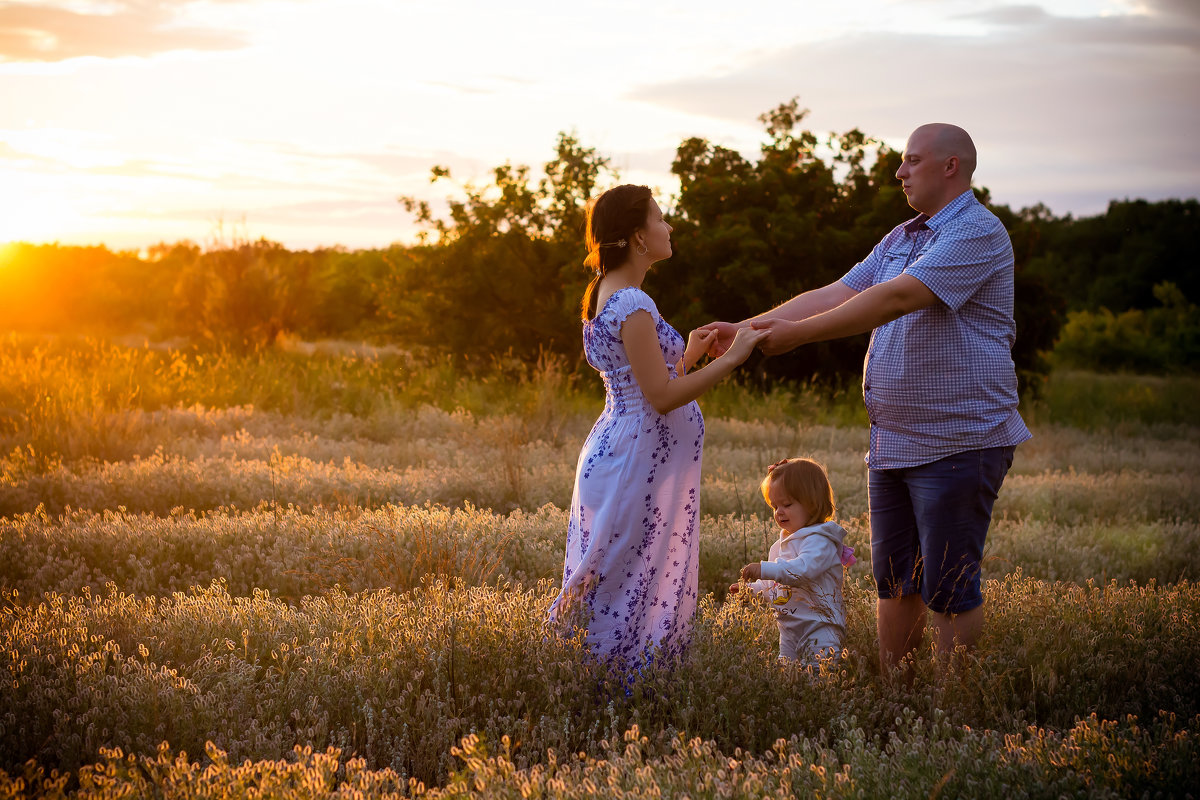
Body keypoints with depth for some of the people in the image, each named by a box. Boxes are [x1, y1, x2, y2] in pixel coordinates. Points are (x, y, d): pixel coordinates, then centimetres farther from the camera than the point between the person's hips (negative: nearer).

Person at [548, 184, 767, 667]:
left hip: (620, 457, 10)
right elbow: (661, 397, -20)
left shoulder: (607, 297, 15)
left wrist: (689, 356, 17)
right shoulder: (631, 304, -17)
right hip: (640, 466, -10)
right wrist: (731, 358, -17)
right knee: (635, 588, -5)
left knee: (635, 588, 13)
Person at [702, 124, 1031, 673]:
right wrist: (747, 329, 2)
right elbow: (835, 294, 11)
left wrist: (799, 333, -25)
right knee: (894, 577, 13)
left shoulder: (978, 233, -13)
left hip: (958, 441, -9)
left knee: (948, 586, -2)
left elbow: (897, 299, -24)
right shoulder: (901, 239, 17)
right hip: (893, 440, 9)